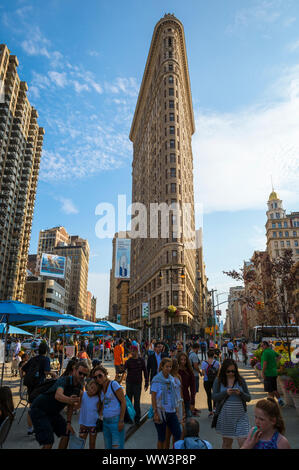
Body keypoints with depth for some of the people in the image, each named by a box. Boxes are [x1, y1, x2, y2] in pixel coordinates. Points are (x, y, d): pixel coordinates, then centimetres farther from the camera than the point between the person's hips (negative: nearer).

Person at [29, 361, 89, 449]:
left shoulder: (79, 387, -5)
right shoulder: (64, 380, -29)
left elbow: (71, 406, 6)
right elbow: (58, 396, -50)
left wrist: (68, 422, -2)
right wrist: (69, 400, -68)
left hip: (53, 412, 8)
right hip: (38, 410, -8)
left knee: (67, 433, 5)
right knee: (48, 443, -15)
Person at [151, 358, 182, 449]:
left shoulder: (171, 379, 7)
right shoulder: (157, 379, -11)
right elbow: (153, 397, -10)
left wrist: (176, 409, 11)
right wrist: (155, 412, -14)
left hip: (171, 411, 5)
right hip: (161, 412, -5)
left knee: (178, 433, 1)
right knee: (162, 437, 6)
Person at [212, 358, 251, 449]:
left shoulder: (240, 380, 1)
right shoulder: (218, 380, -2)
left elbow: (248, 398, 3)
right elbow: (214, 397, -8)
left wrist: (240, 393, -17)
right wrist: (226, 392, -22)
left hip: (240, 415, 0)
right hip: (225, 416, 0)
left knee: (243, 443, -5)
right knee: (226, 443, 14)